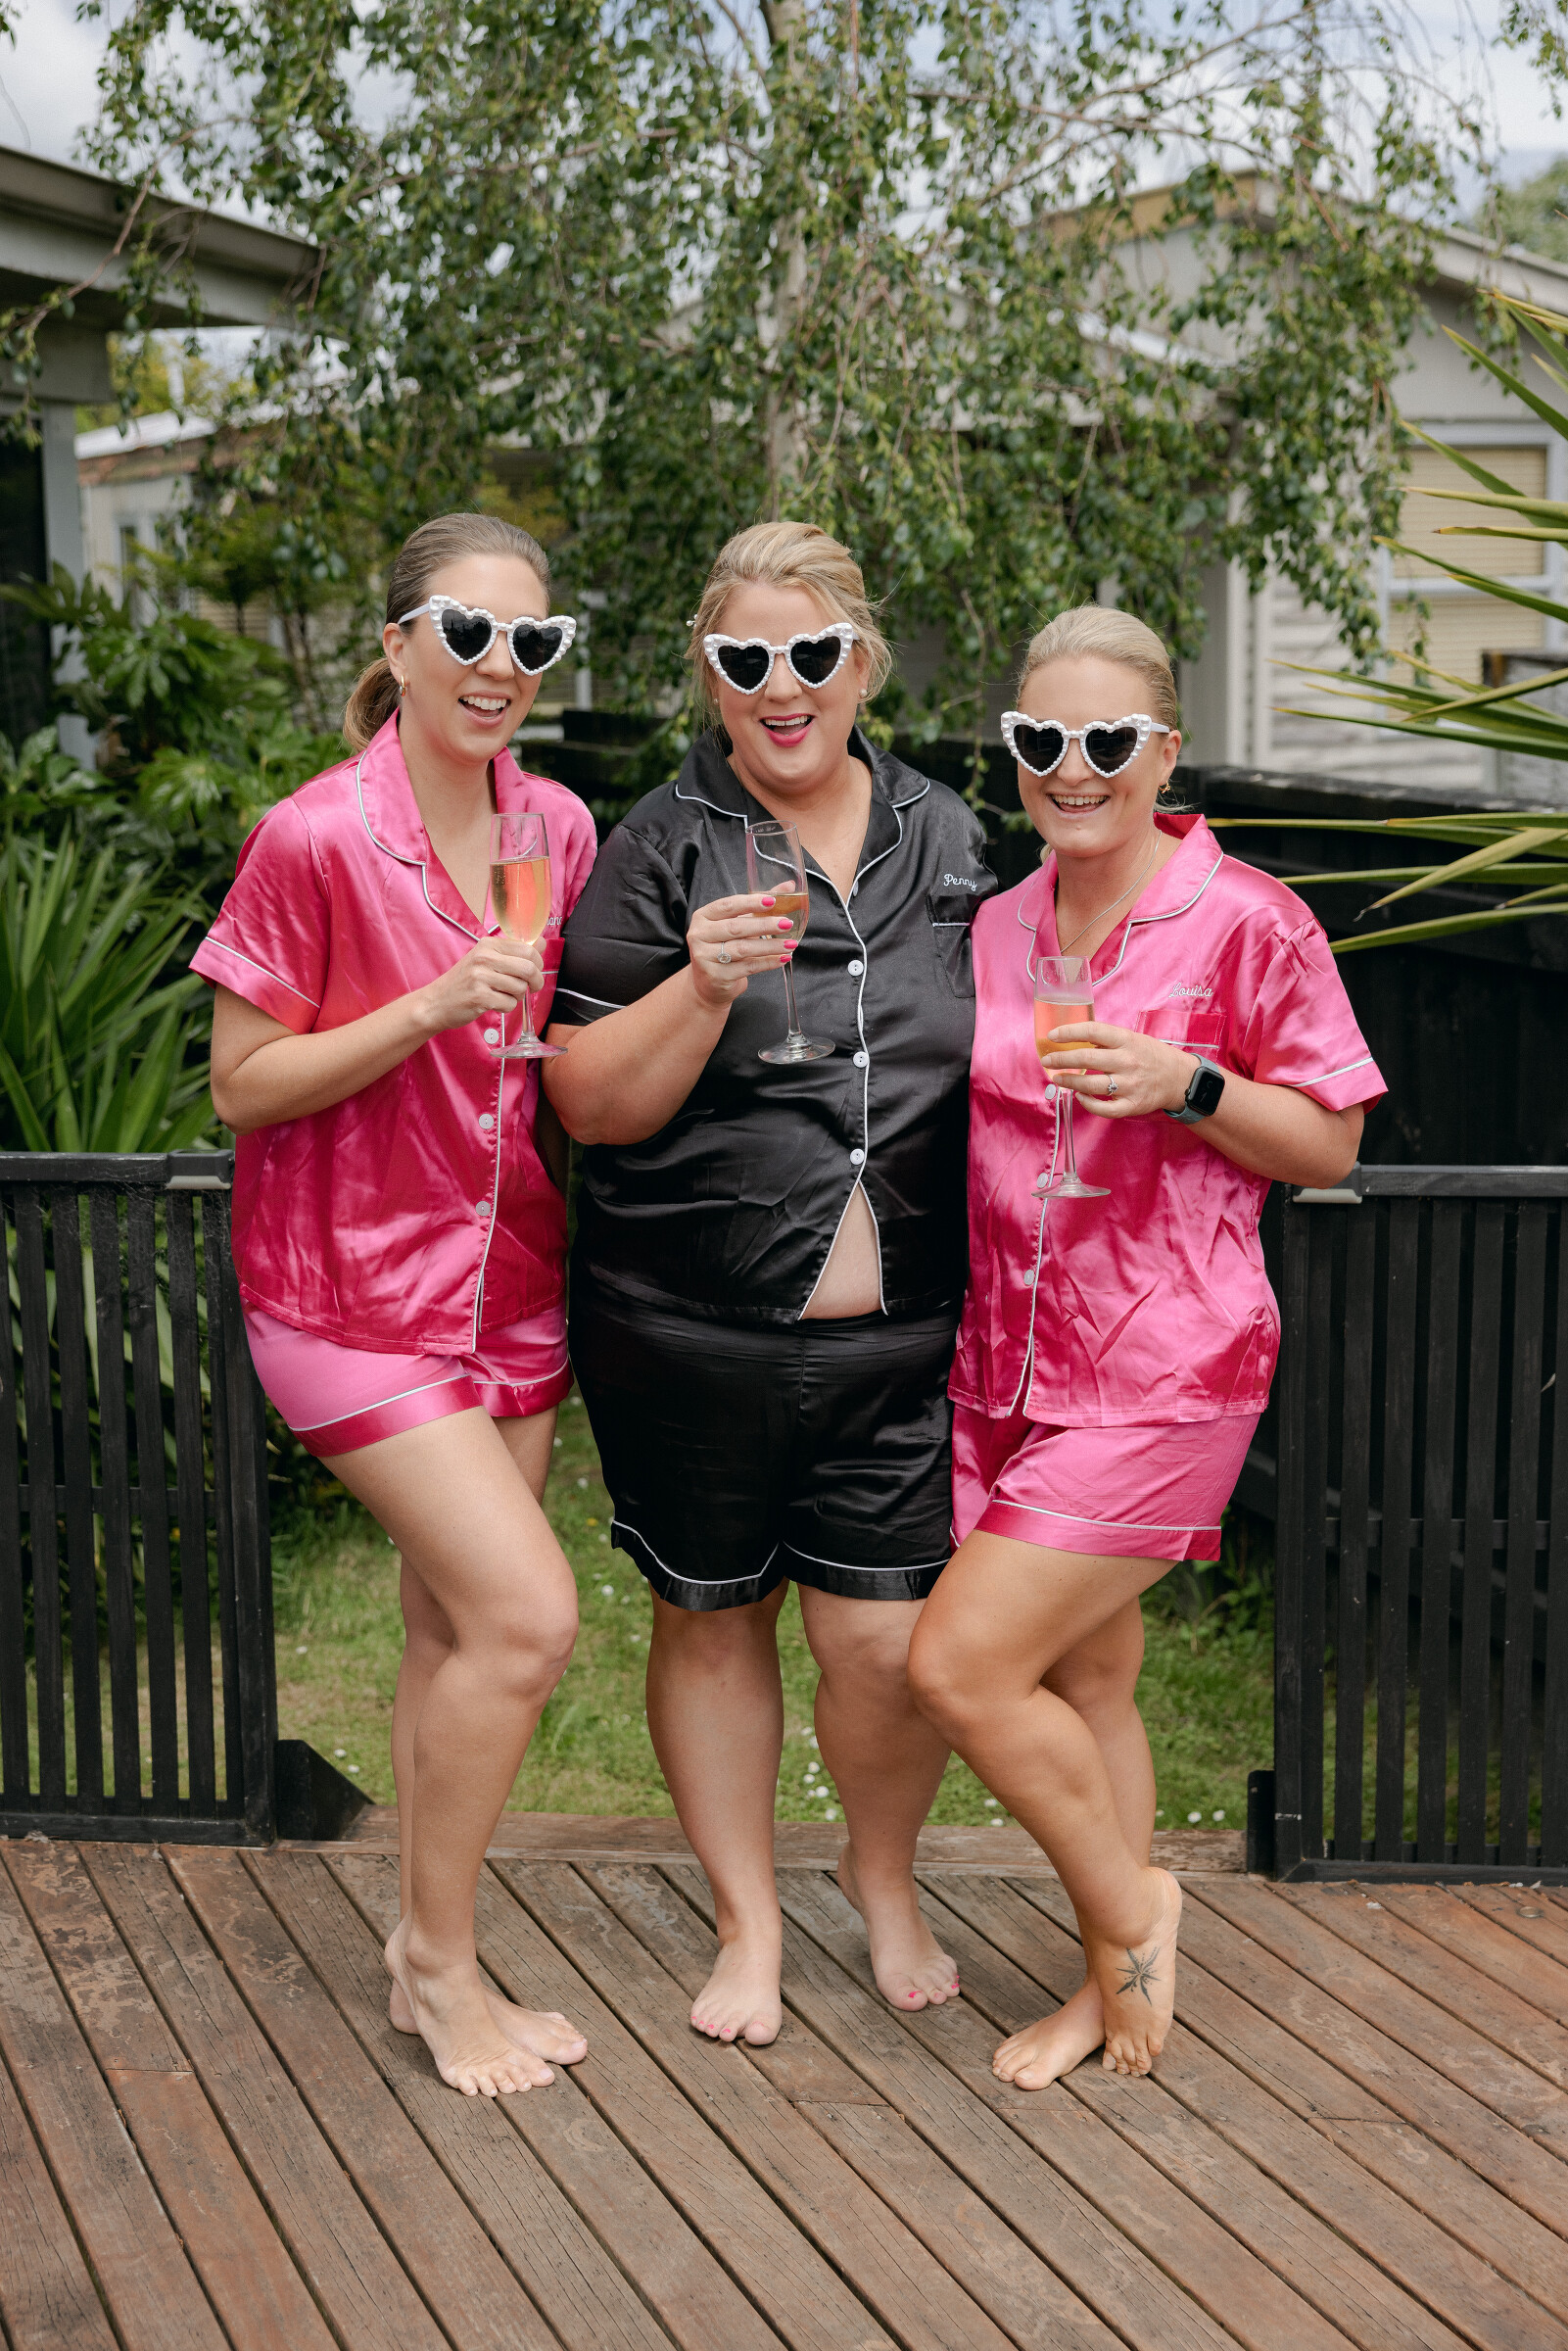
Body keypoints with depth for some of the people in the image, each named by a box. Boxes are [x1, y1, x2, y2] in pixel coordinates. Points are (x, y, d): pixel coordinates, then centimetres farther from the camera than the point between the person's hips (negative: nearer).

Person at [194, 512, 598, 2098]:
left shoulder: (554, 830, 4)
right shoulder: (314, 840, -15)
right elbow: (242, 1086, -12)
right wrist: (431, 1008, -23)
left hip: (507, 1281, 6)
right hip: (354, 1290, -6)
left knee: (456, 1631, 12)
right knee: (526, 1612, -13)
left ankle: (425, 1947, 28)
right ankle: (439, 1958, 8)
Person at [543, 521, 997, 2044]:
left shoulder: (946, 837, 8)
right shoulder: (660, 850, -4)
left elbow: (994, 1051, 21)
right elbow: (594, 1106, -9)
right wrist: (705, 985, -23)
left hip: (898, 1339, 2)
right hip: (692, 1333, -1)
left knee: (887, 1643, -1)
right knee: (711, 1624, 12)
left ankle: (884, 1876, 31)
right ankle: (747, 1926, 33)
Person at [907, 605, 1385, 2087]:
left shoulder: (1246, 923, -8)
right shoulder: (993, 930, 10)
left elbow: (1329, 1145, -4)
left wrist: (1185, 1083, -19)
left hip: (1160, 1375, -6)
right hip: (1007, 1361, 6)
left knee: (961, 1668, -10)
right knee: (1082, 1688, 14)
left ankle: (1127, 1905, 15)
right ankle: (1115, 1985, 32)